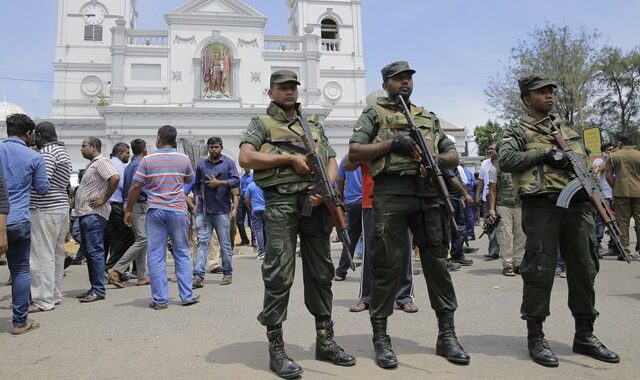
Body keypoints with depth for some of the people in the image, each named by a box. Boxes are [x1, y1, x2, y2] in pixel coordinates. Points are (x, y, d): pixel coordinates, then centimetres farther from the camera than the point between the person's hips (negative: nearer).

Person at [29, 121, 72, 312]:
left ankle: (44, 301, 0)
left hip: (45, 210, -10)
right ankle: (55, 295, 24)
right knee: (57, 254, 15)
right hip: (61, 208, 10)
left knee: (42, 256, -4)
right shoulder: (62, 151, 18)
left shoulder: (47, 152, -12)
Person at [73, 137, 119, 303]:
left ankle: (99, 290, -3)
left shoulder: (101, 162, -10)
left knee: (95, 251, -8)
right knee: (88, 251, 13)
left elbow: (115, 178, -27)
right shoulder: (91, 164, 21)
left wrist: (104, 200, -20)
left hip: (94, 214, -11)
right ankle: (94, 288, 19)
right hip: (85, 214, 11)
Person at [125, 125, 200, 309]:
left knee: (155, 255, 4)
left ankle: (160, 299, 6)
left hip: (155, 211, -1)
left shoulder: (147, 160, -1)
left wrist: (129, 210, 7)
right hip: (178, 210, 1)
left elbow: (135, 187, -2)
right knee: (182, 253, 10)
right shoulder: (184, 159, 3)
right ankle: (187, 296, 12)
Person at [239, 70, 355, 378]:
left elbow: (332, 161, 14)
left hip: (315, 201, 4)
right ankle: (276, 349, 4)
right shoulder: (262, 123, 10)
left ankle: (325, 341, 20)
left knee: (320, 272, 8)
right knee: (279, 274, -5)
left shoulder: (314, 123, 22)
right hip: (281, 202, -4)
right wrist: (289, 158, -8)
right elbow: (246, 158, -7)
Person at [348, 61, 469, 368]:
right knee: (387, 265, -2)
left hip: (428, 193, 4)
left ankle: (446, 334, 16)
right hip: (390, 194, -4)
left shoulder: (428, 117, 24)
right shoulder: (374, 114, 11)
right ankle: (381, 338, 7)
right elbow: (354, 152, 0)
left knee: (437, 262, 5)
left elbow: (454, 156, 21)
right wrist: (392, 143, -10)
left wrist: (438, 159, -2)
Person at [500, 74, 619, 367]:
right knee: (539, 272, -4)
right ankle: (535, 338, 5)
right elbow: (506, 161, -12)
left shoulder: (569, 131, 23)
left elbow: (586, 162, 25)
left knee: (583, 270, 8)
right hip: (542, 209, -6)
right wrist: (544, 154, -13)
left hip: (578, 207, 6)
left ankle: (584, 335, 20)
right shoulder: (518, 131, 5)